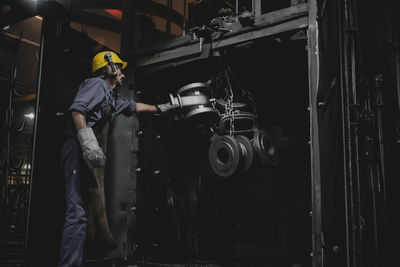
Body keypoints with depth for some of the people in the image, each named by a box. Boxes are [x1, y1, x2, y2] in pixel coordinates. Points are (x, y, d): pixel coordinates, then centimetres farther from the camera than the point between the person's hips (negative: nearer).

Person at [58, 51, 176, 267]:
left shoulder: (111, 98, 30)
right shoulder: (97, 84, 0)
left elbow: (134, 106, 45)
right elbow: (77, 109, -16)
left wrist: (160, 108, 53)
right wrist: (88, 141, -27)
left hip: (91, 158, 10)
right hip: (81, 153, -10)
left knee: (91, 211, 5)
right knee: (80, 212, -17)